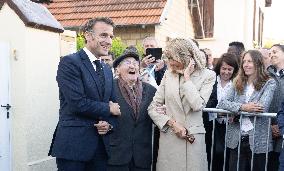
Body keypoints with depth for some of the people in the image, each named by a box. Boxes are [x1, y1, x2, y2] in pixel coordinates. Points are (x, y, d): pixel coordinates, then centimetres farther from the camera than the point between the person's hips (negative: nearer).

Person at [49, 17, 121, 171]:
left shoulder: (107, 70, 16)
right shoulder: (69, 62, -8)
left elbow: (114, 105, 15)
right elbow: (78, 103, -18)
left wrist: (110, 124, -5)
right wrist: (108, 109, -6)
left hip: (101, 145, 7)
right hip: (74, 144, -6)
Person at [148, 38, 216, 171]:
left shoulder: (207, 75, -3)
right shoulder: (168, 74, 5)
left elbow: (197, 105, -17)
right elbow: (153, 107, 3)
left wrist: (187, 77, -12)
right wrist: (172, 123, -9)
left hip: (193, 138, -2)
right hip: (168, 138, 2)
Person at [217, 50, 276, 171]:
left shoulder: (269, 83, 0)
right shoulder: (237, 84, 10)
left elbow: (262, 107, -15)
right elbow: (221, 103, -2)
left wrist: (236, 112, -11)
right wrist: (241, 107, -18)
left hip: (258, 140, -2)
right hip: (236, 139, 3)